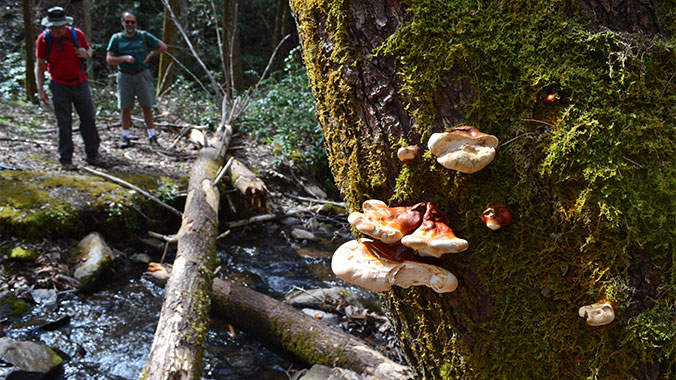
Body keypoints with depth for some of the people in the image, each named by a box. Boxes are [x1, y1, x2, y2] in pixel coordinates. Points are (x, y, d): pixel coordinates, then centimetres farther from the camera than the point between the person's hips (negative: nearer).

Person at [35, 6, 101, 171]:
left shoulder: (77, 34, -3)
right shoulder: (43, 39, -7)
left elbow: (89, 50, 15)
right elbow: (39, 65, -1)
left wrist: (86, 54, -11)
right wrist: (40, 89, -8)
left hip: (80, 83, 2)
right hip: (59, 86, -2)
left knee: (89, 119, 5)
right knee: (64, 124, -1)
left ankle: (92, 155, 19)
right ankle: (65, 161, 6)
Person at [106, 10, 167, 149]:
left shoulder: (144, 36, 2)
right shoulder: (116, 38, 2)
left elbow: (163, 47, 8)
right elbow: (109, 59, -1)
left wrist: (150, 55, 0)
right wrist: (124, 58, -16)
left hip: (142, 75, 0)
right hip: (125, 76, 0)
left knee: (147, 107, 1)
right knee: (125, 108, 3)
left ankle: (152, 137, 6)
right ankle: (125, 138, 12)